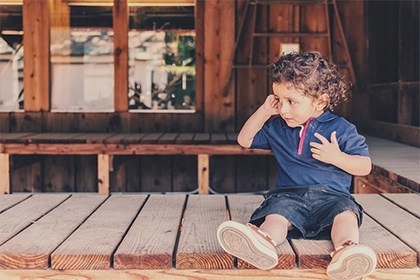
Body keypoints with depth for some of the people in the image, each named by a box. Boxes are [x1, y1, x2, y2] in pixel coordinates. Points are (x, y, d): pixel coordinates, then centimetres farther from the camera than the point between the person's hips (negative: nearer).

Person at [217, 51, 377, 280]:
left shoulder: (341, 129, 5)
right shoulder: (278, 129, 17)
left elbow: (365, 166, 5)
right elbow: (244, 140, 25)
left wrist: (337, 157, -15)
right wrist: (264, 111, 13)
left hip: (331, 195, -1)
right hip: (289, 194, 1)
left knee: (345, 213, -35)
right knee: (276, 214, -33)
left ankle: (345, 250, -63)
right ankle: (264, 241, -65)